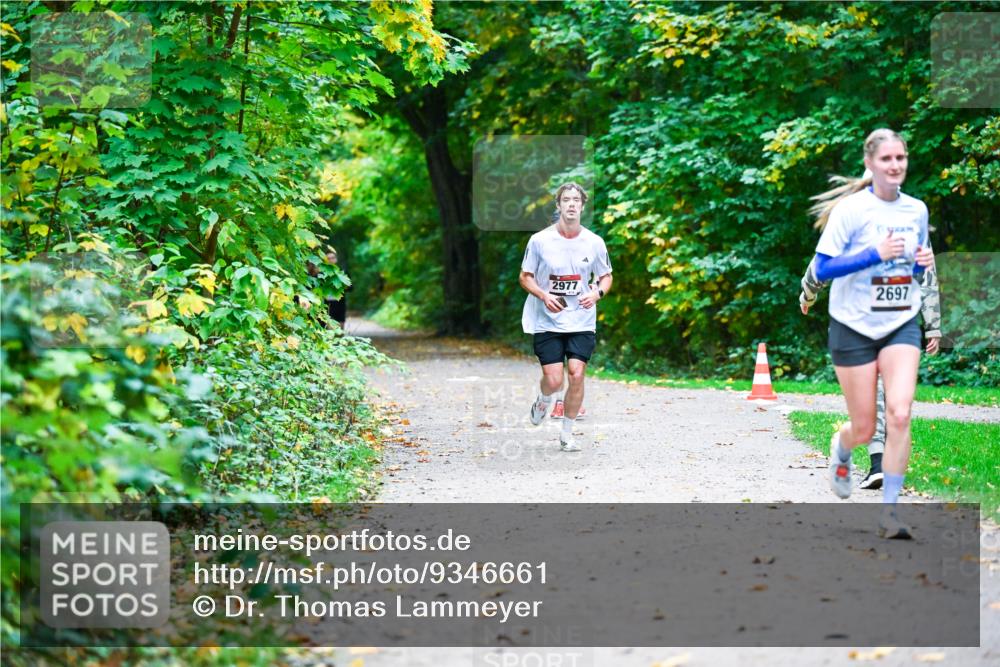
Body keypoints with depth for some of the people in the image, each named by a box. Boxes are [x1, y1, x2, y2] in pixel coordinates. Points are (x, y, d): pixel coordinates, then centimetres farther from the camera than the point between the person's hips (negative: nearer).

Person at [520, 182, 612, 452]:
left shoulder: (594, 242, 0)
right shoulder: (540, 240, -5)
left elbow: (606, 277, 12)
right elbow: (525, 277, 3)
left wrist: (596, 293, -10)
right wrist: (544, 296, -15)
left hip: (582, 323, 1)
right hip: (547, 322, -1)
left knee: (576, 374, -10)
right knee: (553, 380, -9)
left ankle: (567, 435, 7)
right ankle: (543, 400, 29)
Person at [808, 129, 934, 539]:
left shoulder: (917, 210, 4)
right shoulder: (850, 209, -12)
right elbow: (822, 269, -15)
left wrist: (923, 261, -5)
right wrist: (876, 254, -24)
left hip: (901, 326, 3)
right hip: (854, 327, -3)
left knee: (899, 415, -16)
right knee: (864, 430, 3)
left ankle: (889, 512, -8)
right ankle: (840, 448, 42)